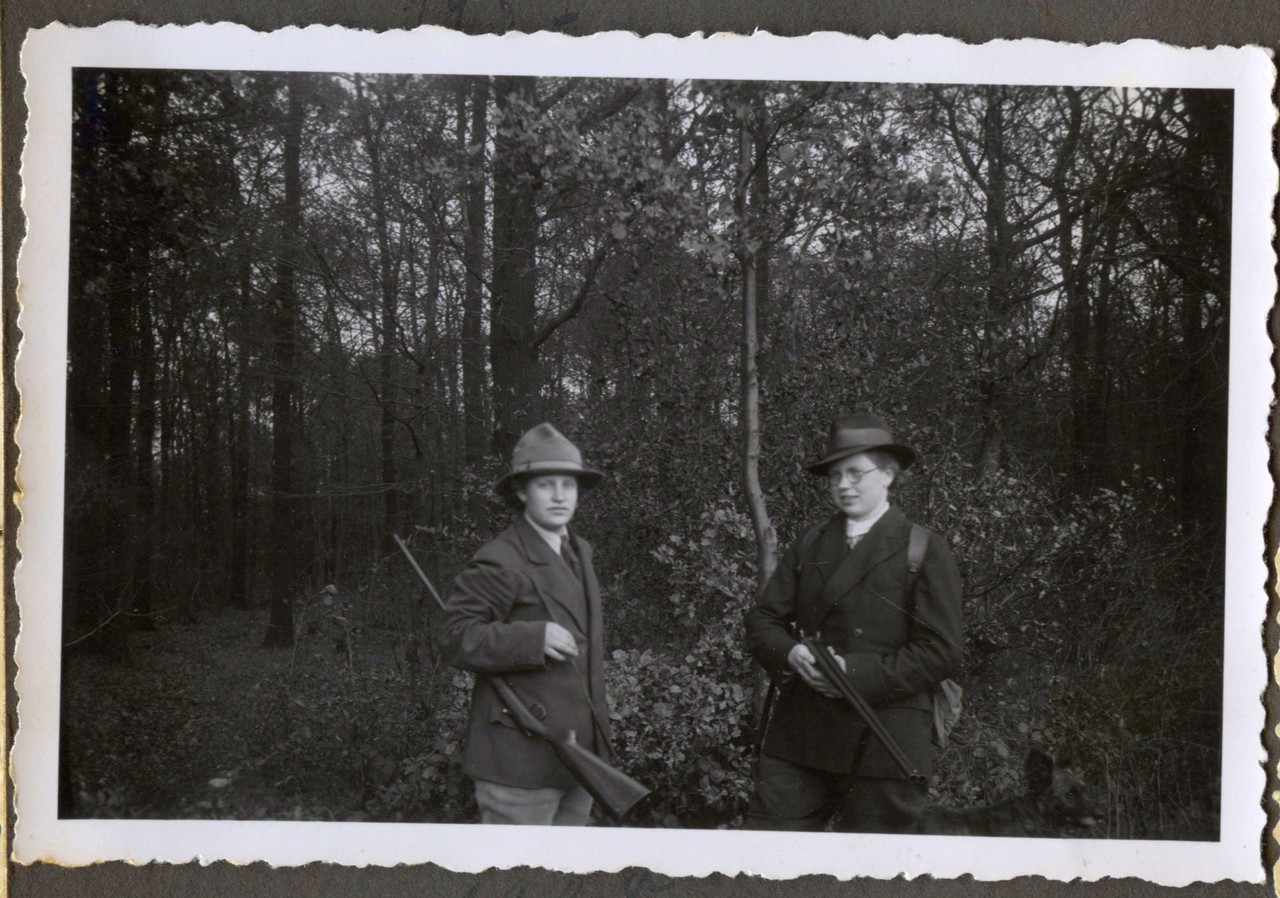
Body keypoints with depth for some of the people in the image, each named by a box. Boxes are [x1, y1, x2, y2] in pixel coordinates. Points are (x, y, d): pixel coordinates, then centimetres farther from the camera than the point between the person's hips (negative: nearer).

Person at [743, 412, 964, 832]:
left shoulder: (926, 550, 1)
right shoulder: (809, 545, 15)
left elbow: (940, 651, -6)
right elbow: (762, 620, 13)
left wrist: (858, 674, -16)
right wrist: (790, 653, -10)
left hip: (881, 743, -4)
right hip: (798, 736, 4)